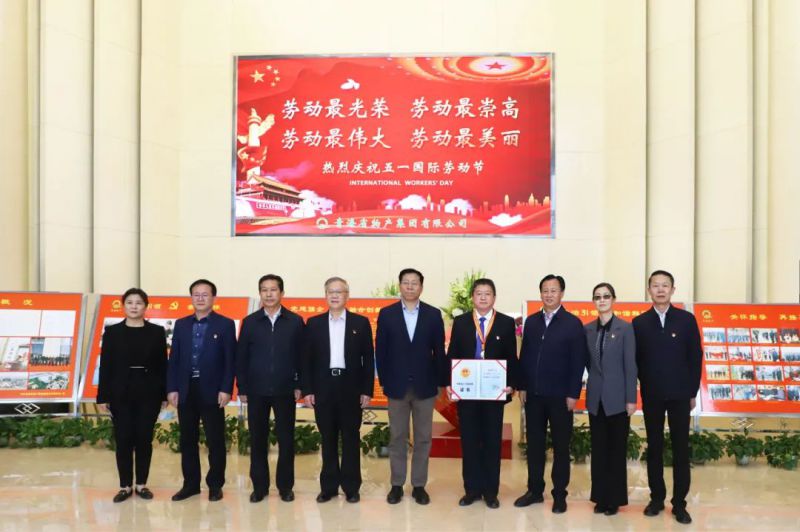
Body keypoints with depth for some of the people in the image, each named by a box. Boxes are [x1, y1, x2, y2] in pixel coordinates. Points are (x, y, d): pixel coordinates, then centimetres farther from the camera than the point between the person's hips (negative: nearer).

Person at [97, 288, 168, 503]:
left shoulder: (157, 332, 3)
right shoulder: (113, 331, 3)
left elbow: (162, 365, 3)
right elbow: (105, 365, 1)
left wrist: (164, 394, -1)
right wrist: (103, 396, -3)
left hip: (149, 393, 0)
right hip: (120, 393, 0)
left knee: (144, 438, 5)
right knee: (123, 439, 3)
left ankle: (141, 484, 17)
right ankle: (125, 486, 15)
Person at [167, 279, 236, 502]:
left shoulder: (225, 324, -1)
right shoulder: (181, 324, 11)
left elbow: (230, 360, -5)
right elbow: (174, 358, 9)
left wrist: (226, 389, -12)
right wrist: (172, 388, 1)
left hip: (212, 390, -4)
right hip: (186, 390, 4)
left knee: (215, 440, 3)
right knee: (187, 440, 10)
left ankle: (215, 485, 15)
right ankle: (190, 484, 22)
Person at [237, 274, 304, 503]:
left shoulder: (295, 321, 1)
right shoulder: (250, 322, 3)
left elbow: (301, 356, 2)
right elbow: (241, 357, 4)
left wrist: (299, 385, -2)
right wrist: (242, 388, 0)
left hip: (285, 390, -1)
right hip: (256, 391, 1)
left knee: (286, 440, 5)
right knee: (258, 440, 8)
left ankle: (285, 486, 18)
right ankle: (259, 486, 20)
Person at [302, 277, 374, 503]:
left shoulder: (361, 322, 3)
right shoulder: (314, 323, 6)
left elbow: (368, 358, 2)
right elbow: (307, 359, 4)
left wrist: (367, 390, -4)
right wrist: (307, 390, -2)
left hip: (350, 387, -1)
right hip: (323, 387, 1)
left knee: (351, 438, 5)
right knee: (328, 438, 8)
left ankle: (351, 487, 15)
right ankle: (328, 486, 18)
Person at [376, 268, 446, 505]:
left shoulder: (433, 314, 1)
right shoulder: (386, 314, 1)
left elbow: (439, 351, 2)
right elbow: (381, 351, 1)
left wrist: (441, 381, 0)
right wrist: (384, 381, -3)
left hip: (425, 386, 0)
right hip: (397, 386, 0)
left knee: (423, 438, 7)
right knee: (397, 438, 8)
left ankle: (419, 485, 19)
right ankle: (397, 485, 20)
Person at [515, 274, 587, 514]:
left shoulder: (573, 323, -4)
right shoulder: (531, 321, 8)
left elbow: (578, 361, -7)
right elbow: (524, 356, 9)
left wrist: (573, 394, -11)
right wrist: (522, 386, 4)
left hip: (560, 395, -3)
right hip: (533, 394, 4)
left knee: (561, 446, 7)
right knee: (534, 443, 10)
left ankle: (559, 494, 17)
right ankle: (535, 490, 21)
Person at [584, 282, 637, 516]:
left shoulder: (625, 328, -4)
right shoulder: (588, 329, 6)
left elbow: (630, 365, -7)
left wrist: (631, 398, -9)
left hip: (617, 397, -3)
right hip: (595, 397, 4)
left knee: (617, 449, 5)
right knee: (598, 449, 9)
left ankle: (615, 499, 15)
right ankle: (600, 497, 19)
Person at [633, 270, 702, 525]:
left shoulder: (687, 319, 1)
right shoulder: (639, 323, 2)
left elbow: (695, 358, 2)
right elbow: (635, 360, 1)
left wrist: (692, 392, 0)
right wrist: (637, 391, -3)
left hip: (680, 395, 0)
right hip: (651, 396, 0)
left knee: (681, 449, 4)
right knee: (654, 448, 8)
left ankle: (679, 503, 13)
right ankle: (657, 498, 19)